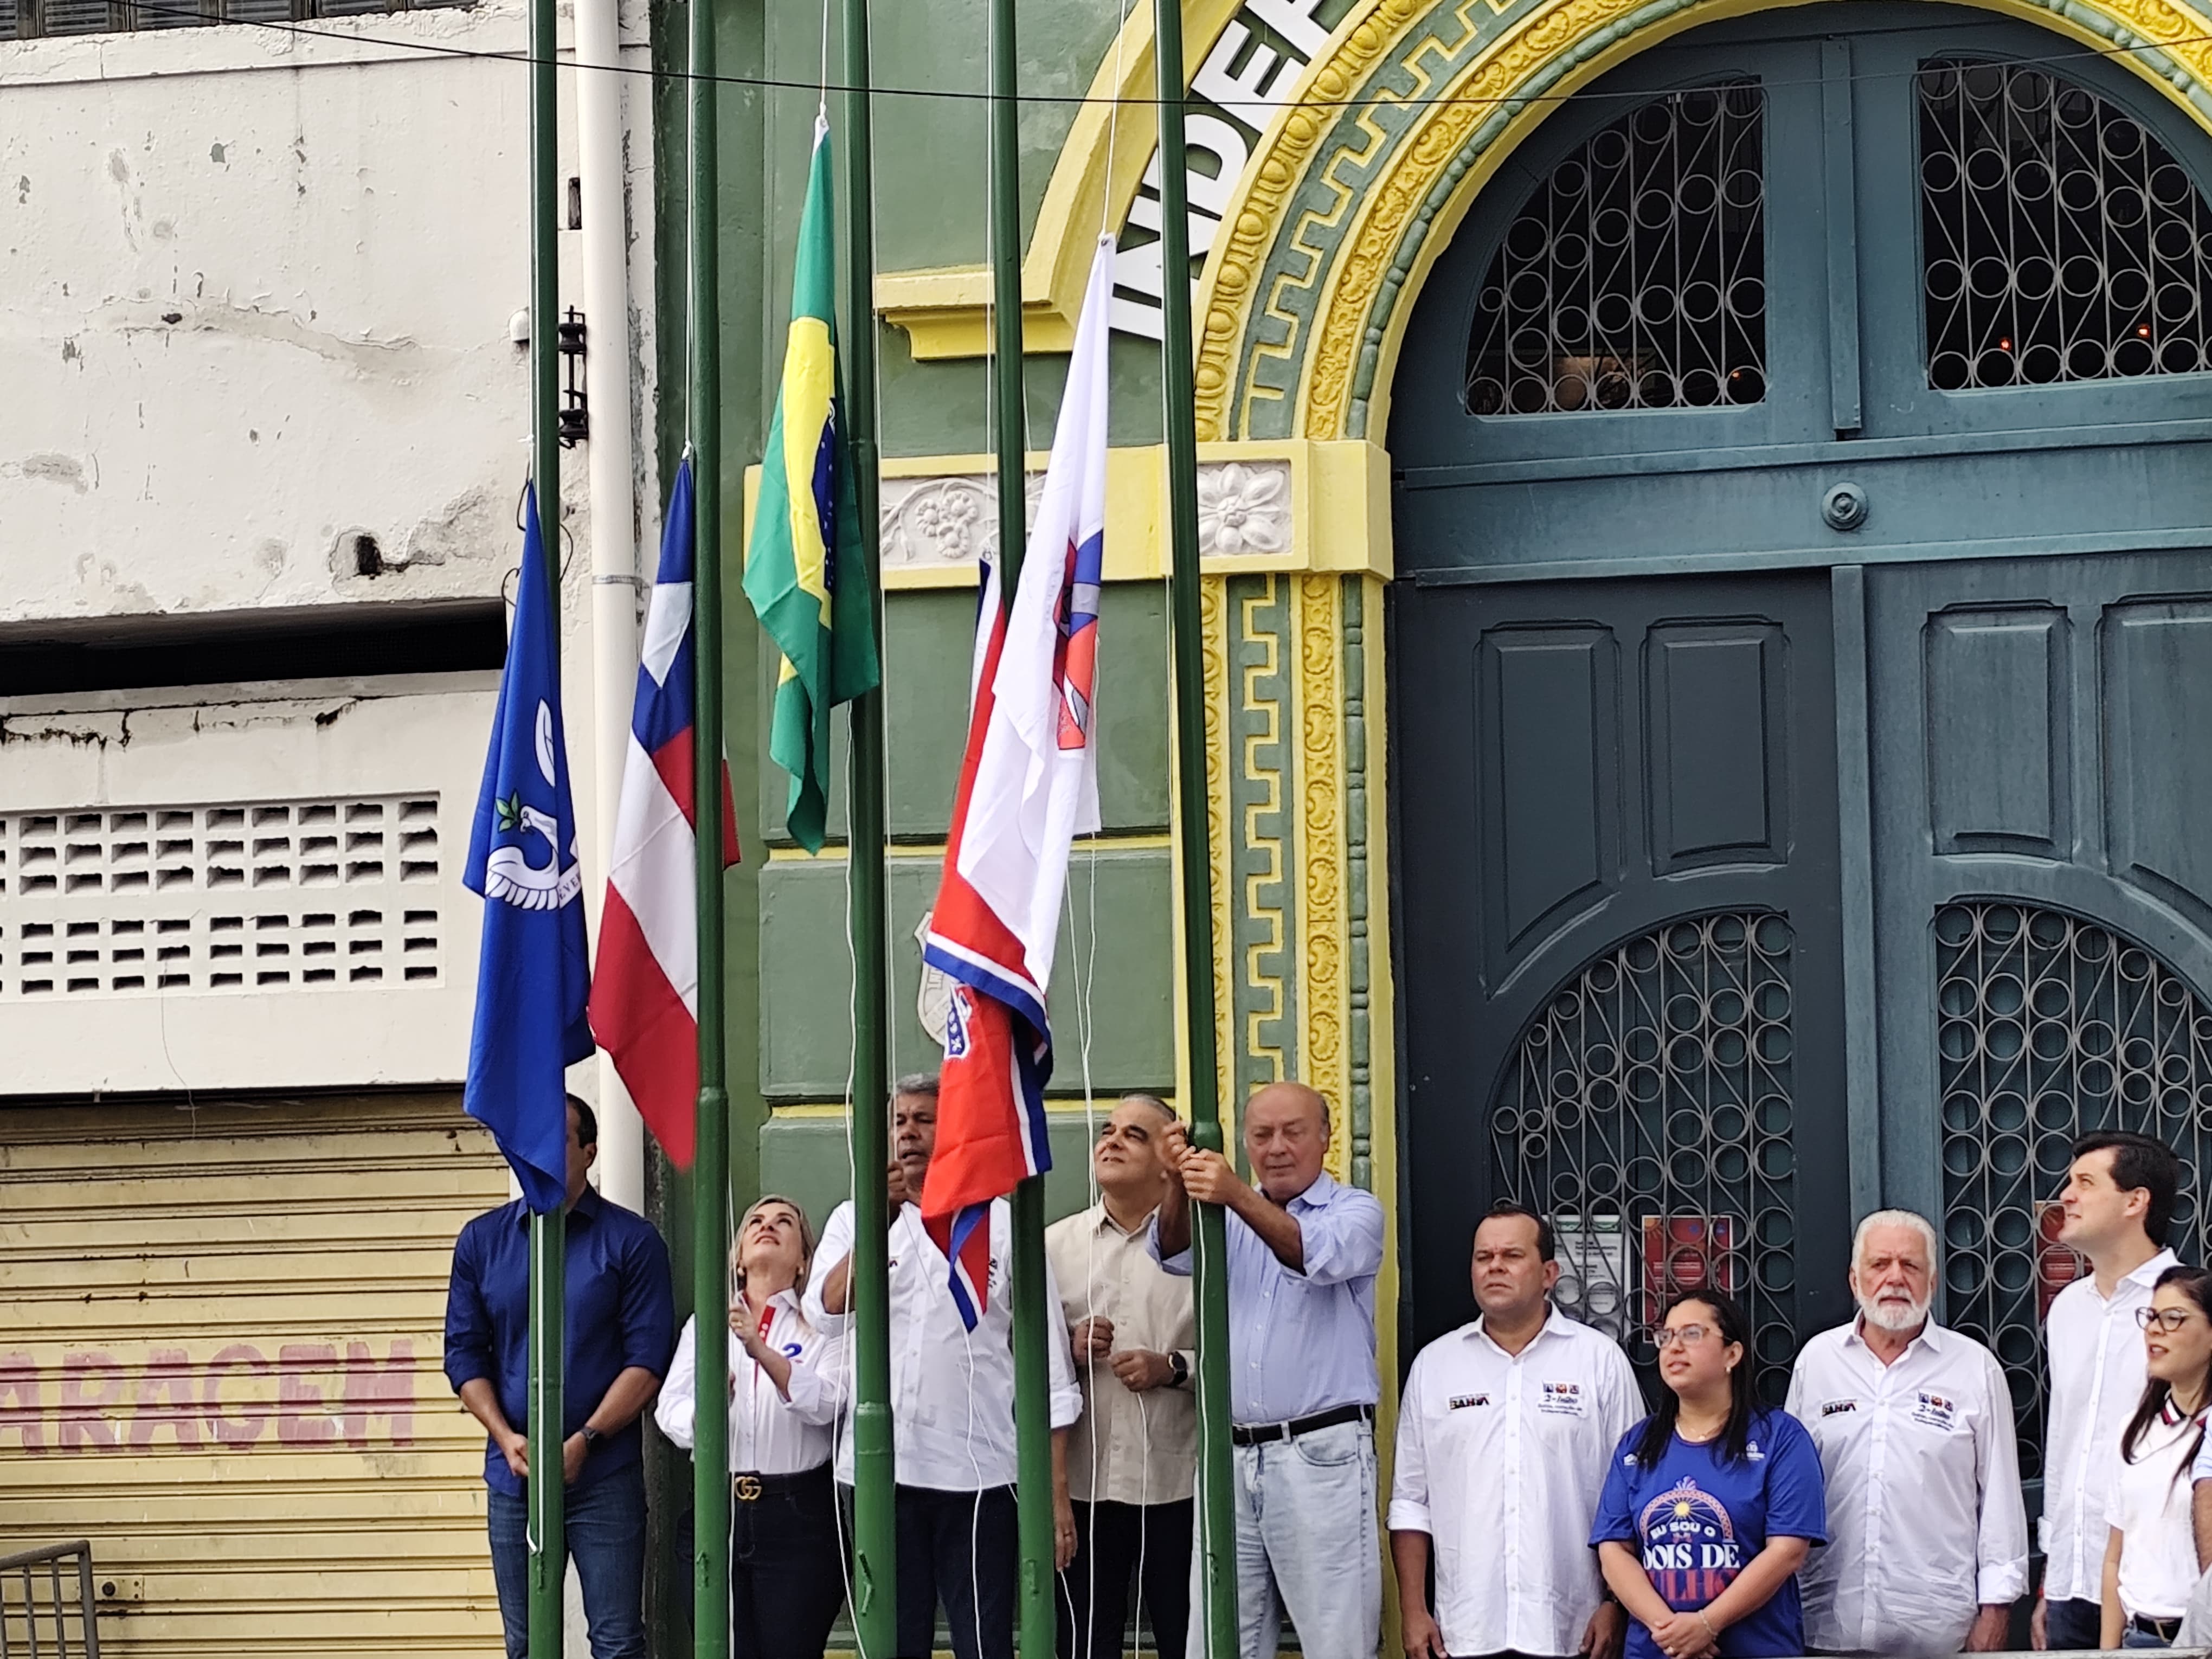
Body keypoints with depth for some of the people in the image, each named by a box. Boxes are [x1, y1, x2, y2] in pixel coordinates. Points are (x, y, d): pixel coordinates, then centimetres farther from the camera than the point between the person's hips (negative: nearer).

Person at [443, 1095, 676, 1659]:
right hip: (514, 1475, 3)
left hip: (604, 1476, -3)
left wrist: (584, 1442, -14)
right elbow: (464, 1352, 9)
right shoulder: (482, 1240, 10)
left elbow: (648, 1358, -5)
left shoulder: (631, 1241, 0)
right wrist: (506, 1438, -6)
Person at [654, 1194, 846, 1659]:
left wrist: (760, 1350, -22)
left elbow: (826, 1403, -9)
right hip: (716, 1511, 3)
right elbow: (670, 1407, 6)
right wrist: (705, 1409, -18)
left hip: (797, 1516, -3)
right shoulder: (705, 1324, 18)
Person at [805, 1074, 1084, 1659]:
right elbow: (827, 1312, -7)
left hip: (979, 1476, -2)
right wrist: (879, 1217, -12)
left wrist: (1057, 1493, 0)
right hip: (881, 1472, 2)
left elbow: (1049, 1370, 5)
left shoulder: (1003, 1224, 6)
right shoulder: (854, 1220, 11)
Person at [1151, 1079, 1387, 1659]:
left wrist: (1239, 1197, -37)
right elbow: (1175, 1254, -3)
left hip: (1322, 1455, -5)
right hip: (1232, 1456, 5)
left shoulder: (1356, 1212, 2)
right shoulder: (1233, 1217, 16)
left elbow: (1319, 1256, -20)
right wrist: (1178, 1182, -25)